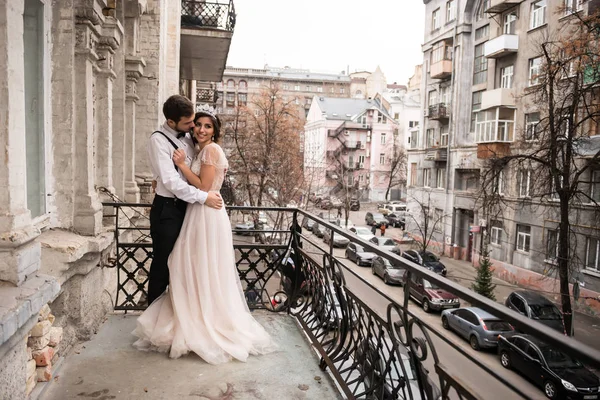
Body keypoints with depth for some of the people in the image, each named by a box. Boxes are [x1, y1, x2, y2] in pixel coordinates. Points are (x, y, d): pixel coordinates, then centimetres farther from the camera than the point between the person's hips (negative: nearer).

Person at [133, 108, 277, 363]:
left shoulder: (211, 149, -12)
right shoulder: (202, 150, 17)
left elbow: (203, 187, -17)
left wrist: (182, 164, -12)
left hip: (207, 216, -10)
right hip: (198, 215, 10)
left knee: (204, 272, -1)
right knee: (197, 272, 14)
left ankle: (205, 328, 11)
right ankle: (199, 324, 24)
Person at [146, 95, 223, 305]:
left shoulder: (188, 136, 7)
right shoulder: (159, 140, -15)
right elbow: (171, 182, -22)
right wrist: (203, 197, -21)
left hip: (187, 207, 7)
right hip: (167, 209, -7)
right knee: (162, 264, 5)